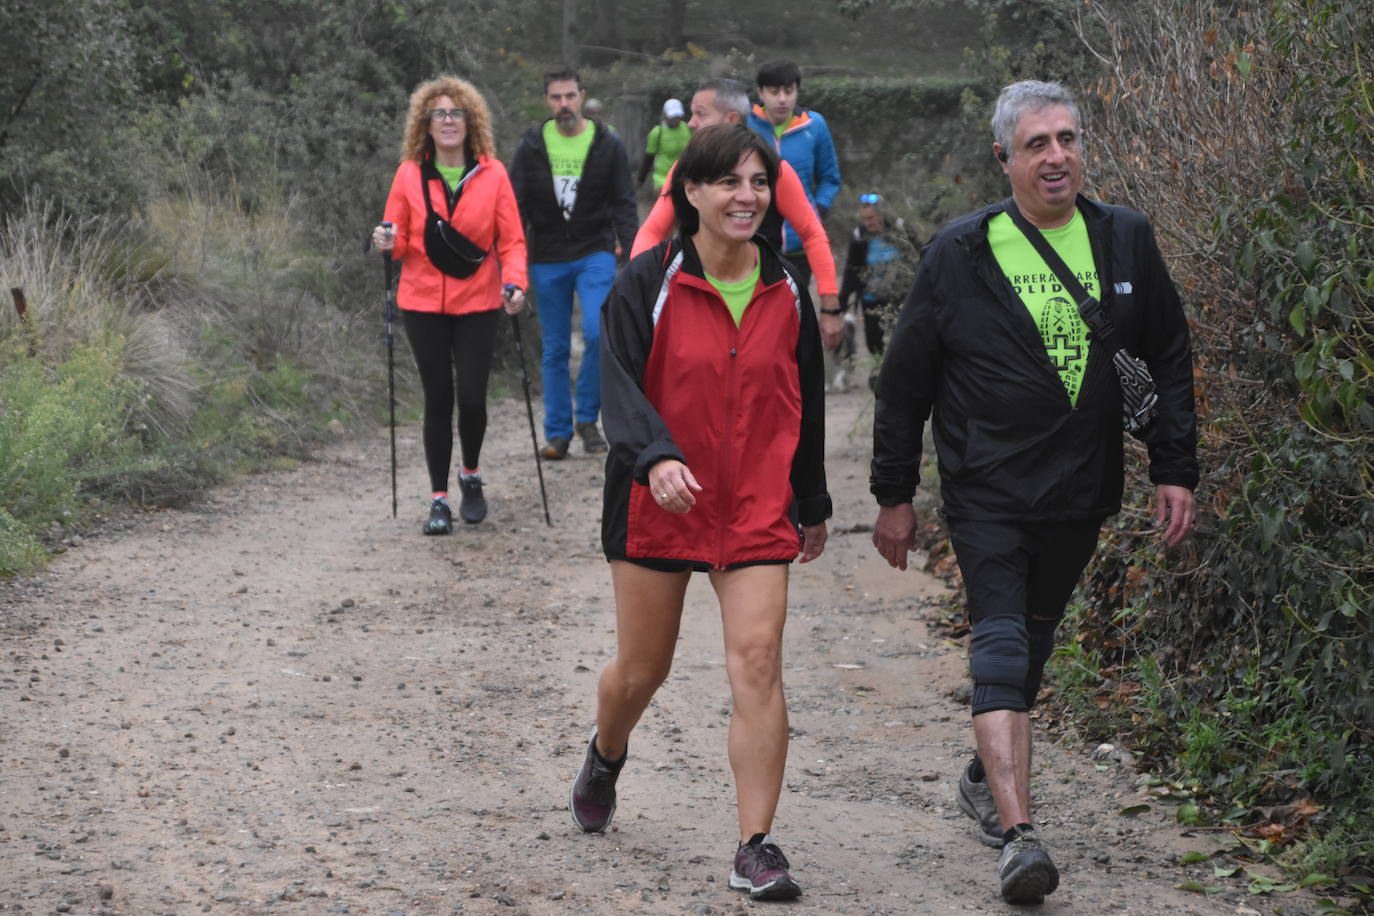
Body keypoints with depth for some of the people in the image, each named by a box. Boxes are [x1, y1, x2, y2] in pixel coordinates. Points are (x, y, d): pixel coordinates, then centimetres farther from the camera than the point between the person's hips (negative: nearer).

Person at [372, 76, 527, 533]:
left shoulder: (492, 174, -2)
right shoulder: (409, 175, 0)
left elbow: (511, 239, 0)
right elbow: (400, 241, 7)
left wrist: (515, 282, -16)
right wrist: (388, 243, -16)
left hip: (476, 305, -1)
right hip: (423, 304, 1)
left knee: (472, 397, -4)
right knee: (438, 399, 3)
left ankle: (470, 477, 24)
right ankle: (439, 499, 13)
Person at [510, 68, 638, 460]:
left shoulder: (608, 145, 1)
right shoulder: (531, 147, 4)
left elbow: (624, 206, 2)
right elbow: (516, 207, 5)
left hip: (595, 254, -2)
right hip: (547, 259, 2)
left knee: (598, 332, -19)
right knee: (555, 349, 5)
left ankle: (587, 416, -2)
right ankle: (557, 432, 13)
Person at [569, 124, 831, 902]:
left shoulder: (788, 291, 4)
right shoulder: (647, 284, -6)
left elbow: (805, 403, 14)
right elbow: (621, 383, -16)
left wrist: (813, 506, 20)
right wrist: (655, 456, -35)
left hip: (757, 510, 1)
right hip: (658, 504, -1)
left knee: (758, 661, -13)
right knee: (642, 669, 10)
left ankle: (757, 849, -9)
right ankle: (605, 759, 45)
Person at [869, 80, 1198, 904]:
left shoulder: (1125, 241, 2)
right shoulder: (961, 254, -6)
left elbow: (1170, 361, 11)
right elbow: (905, 381, 1)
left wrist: (1176, 471, 5)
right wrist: (894, 496, 3)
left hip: (1081, 494, 4)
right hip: (986, 489, -4)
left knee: (1034, 640, 17)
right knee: (1001, 643, -16)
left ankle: (986, 779, 39)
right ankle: (1019, 835, -23)